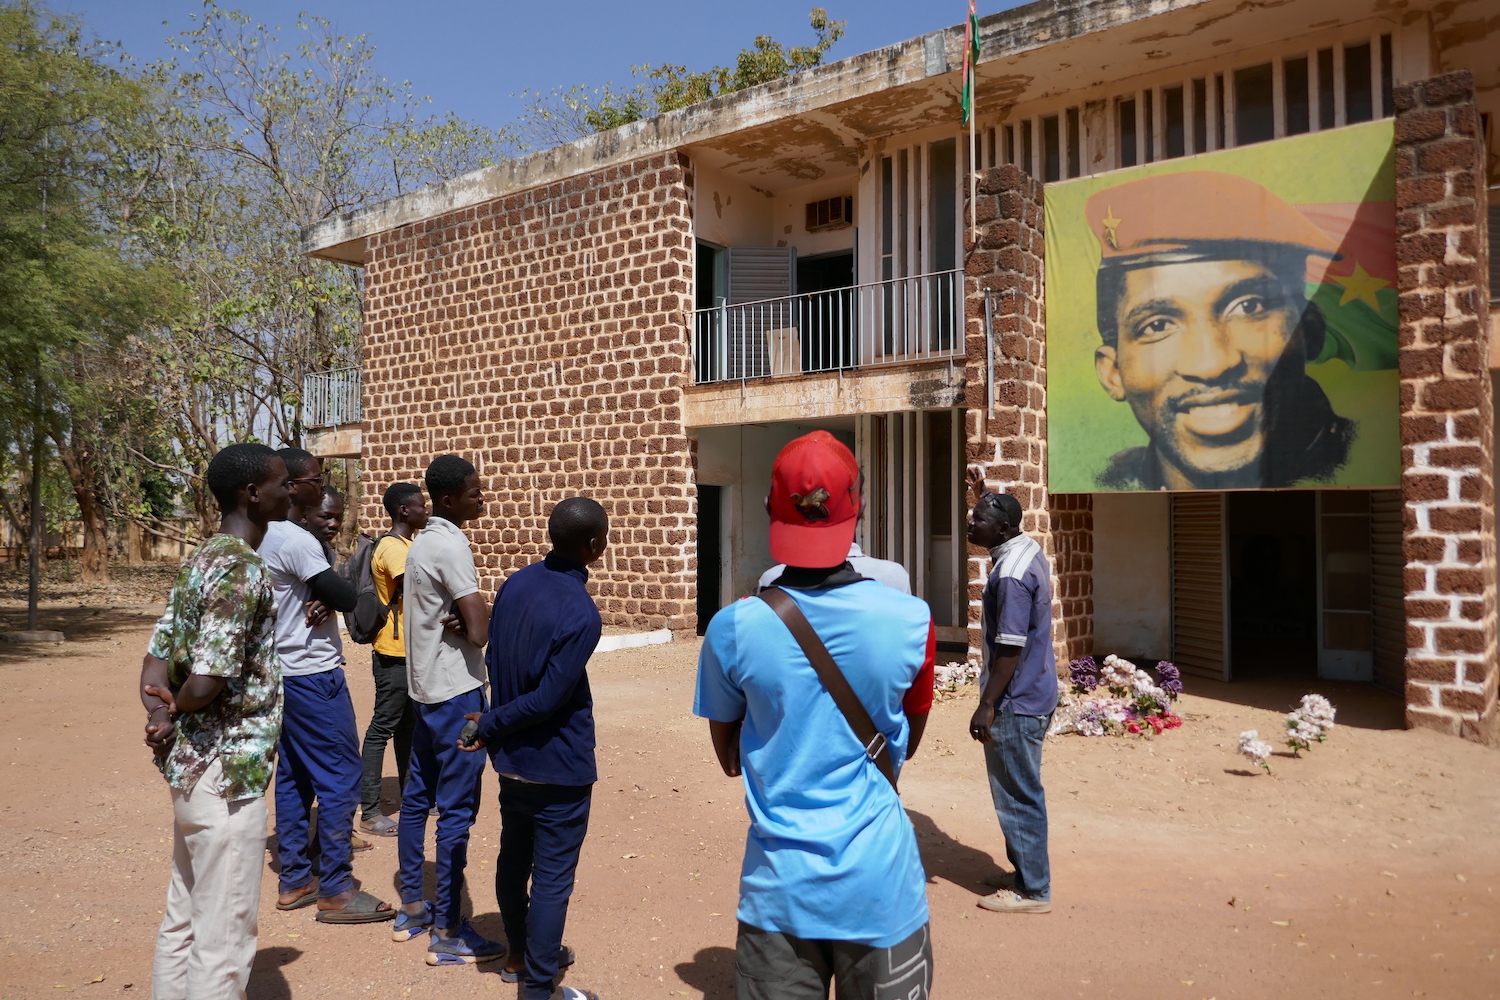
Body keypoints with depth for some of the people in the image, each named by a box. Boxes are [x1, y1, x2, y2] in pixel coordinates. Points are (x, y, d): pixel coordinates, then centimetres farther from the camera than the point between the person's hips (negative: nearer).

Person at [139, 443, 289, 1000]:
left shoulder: (202, 560, 11)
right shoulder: (242, 571, -20)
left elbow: (157, 656, 9)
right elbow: (206, 684, -26)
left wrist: (160, 715, -7)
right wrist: (176, 709, -5)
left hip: (192, 767, 10)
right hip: (228, 773, -10)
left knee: (185, 920, 20)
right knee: (224, 937, 2)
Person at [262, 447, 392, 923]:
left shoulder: (268, 537, 12)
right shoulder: (296, 540, -20)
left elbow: (323, 591, 12)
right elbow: (346, 596, -20)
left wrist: (322, 599, -9)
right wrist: (329, 596, 1)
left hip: (285, 672, 10)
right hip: (315, 675, -10)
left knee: (293, 777, 14)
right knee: (340, 778, -3)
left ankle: (295, 881, 24)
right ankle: (335, 891, 3)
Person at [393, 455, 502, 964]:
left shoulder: (422, 541, 12)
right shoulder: (451, 545, -18)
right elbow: (479, 630, -23)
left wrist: (460, 619, -12)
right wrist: (471, 620, -2)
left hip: (426, 686, 10)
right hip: (457, 691, -10)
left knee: (418, 797, 15)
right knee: (456, 809, -4)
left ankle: (412, 909, 27)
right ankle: (448, 932, 3)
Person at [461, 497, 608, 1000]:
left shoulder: (515, 584, -2)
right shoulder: (580, 614, -25)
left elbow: (493, 661, 6)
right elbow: (549, 699, -23)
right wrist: (492, 725, -8)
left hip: (512, 760, 8)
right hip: (559, 767, -8)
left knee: (513, 860, 21)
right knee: (552, 879, 5)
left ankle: (521, 955, 40)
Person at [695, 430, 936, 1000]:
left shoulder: (733, 629, -12)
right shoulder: (911, 621, -12)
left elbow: (729, 757, 4)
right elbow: (908, 744, 6)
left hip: (778, 888, 0)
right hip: (879, 888, 0)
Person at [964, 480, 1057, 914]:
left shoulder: (1011, 575, -23)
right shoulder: (1028, 548, 6)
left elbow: (1009, 648, -25)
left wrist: (987, 706, -22)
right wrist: (985, 495, 38)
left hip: (1016, 703, -10)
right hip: (1032, 695, 10)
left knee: (1018, 796, 1)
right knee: (1018, 792, 20)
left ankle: (1033, 891, 12)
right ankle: (1025, 872, 32)